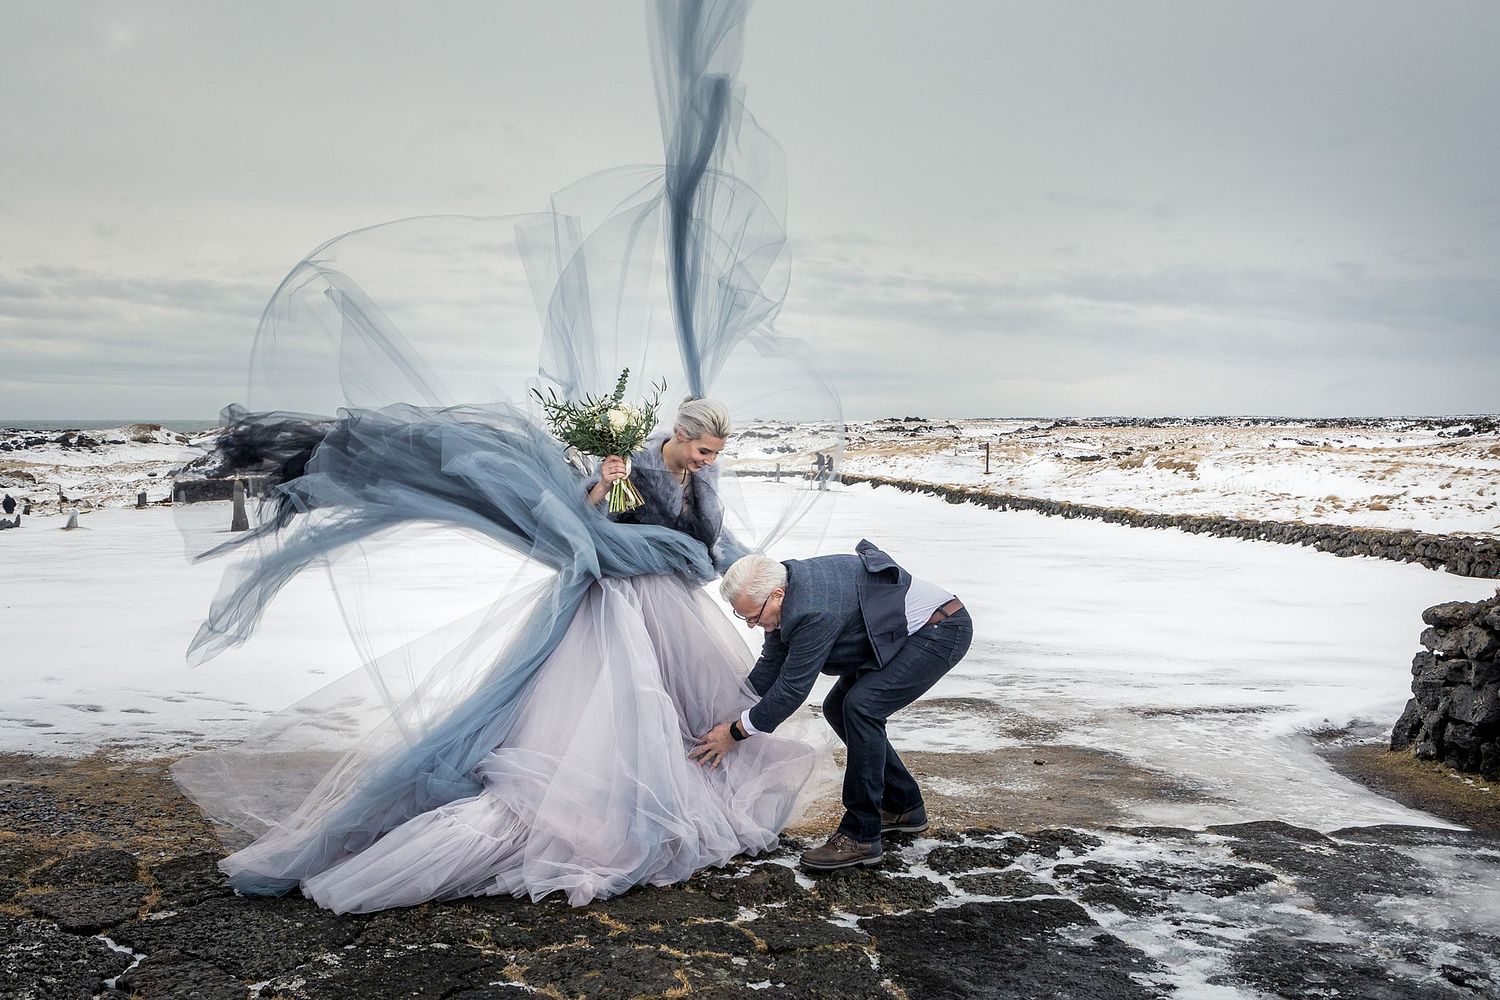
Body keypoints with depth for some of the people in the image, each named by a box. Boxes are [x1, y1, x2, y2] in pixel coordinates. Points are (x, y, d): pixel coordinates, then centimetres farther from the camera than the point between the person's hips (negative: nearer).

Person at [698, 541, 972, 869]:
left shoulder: (814, 611, -33)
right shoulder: (785, 588, -3)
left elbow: (791, 689, -24)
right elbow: (769, 666, 9)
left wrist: (735, 732, -13)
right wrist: (730, 717, 8)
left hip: (943, 629, -11)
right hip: (905, 632, 11)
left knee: (861, 705, -24)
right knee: (838, 708, 11)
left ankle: (861, 836, -14)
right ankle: (904, 807, 24)